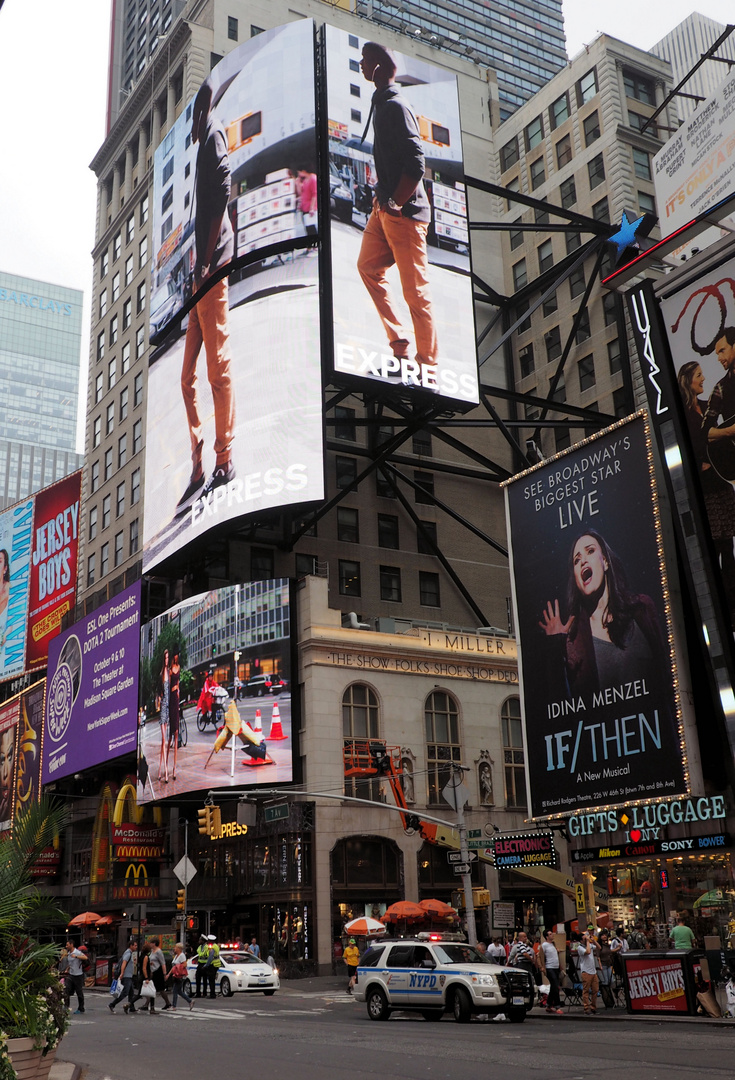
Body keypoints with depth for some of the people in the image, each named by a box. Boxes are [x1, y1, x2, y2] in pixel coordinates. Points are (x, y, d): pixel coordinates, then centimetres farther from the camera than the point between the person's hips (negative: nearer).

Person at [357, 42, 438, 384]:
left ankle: (428, 362, 5)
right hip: (385, 206, 11)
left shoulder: (396, 106, -16)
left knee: (415, 290, -4)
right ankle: (399, 343, 19)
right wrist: (381, 196, 16)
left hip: (404, 211, -11)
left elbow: (416, 165, -23)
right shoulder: (382, 103, 14)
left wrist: (394, 203, -17)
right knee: (368, 266, 15)